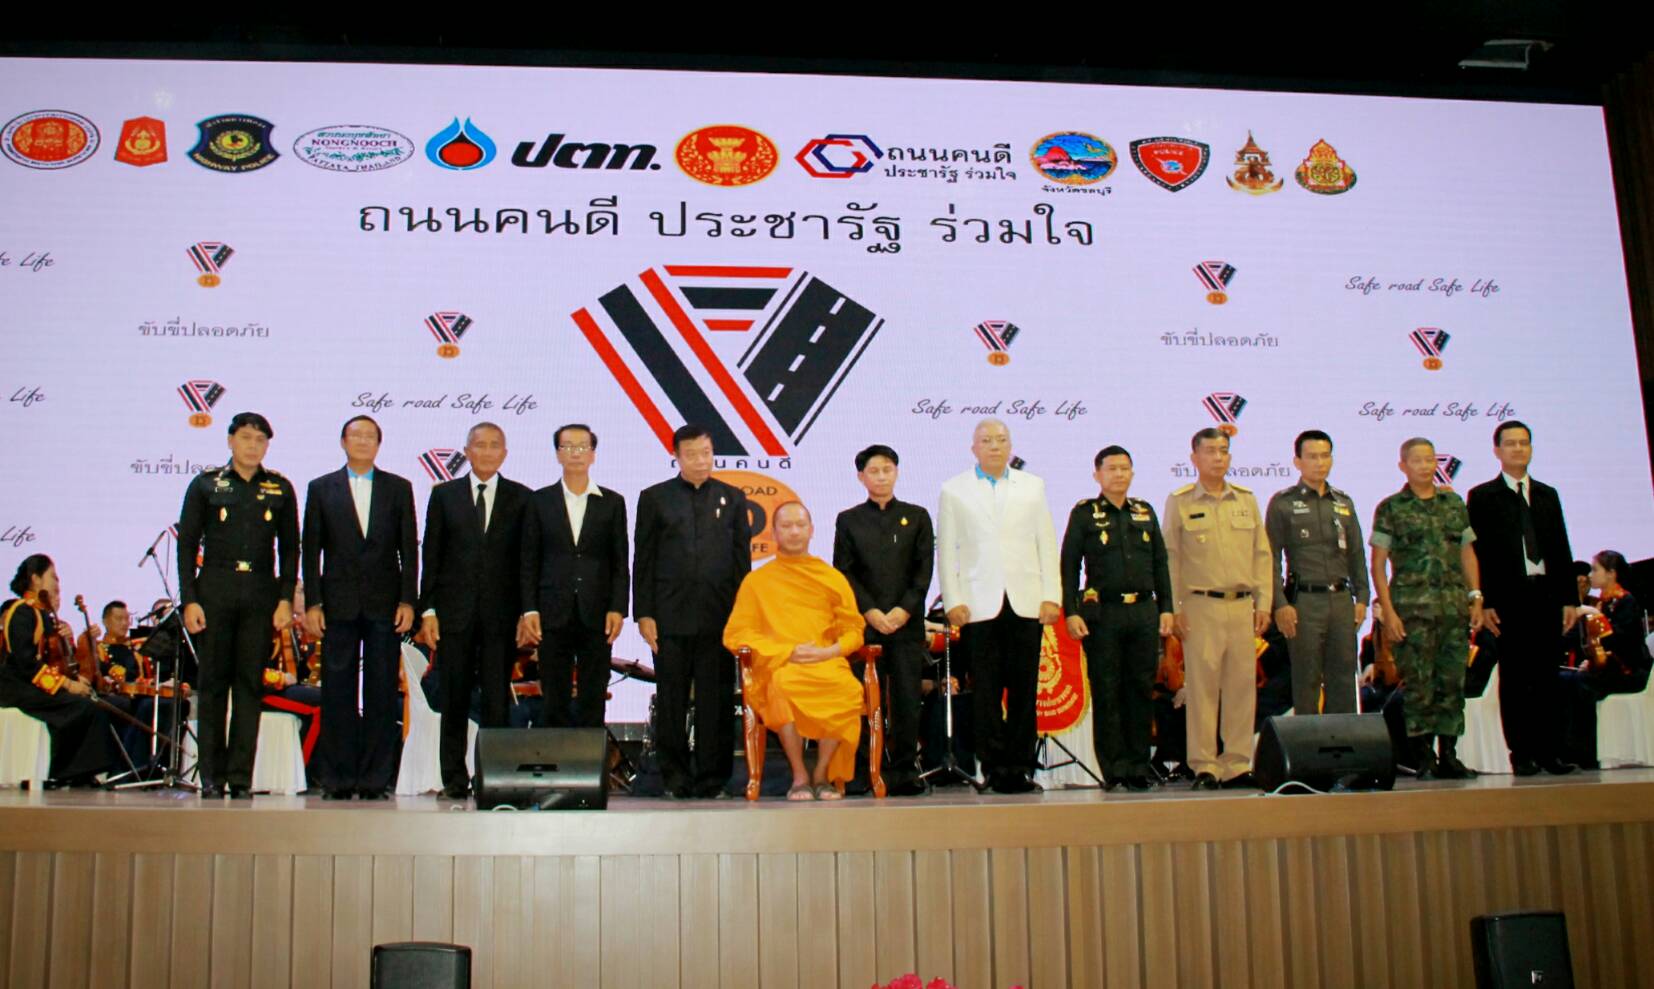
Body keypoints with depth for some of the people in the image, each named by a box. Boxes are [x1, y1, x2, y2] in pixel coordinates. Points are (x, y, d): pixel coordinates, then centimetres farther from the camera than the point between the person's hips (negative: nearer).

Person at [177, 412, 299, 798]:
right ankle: (212, 777, 8)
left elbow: (289, 548, 10)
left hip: (261, 596, 1)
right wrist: (189, 600, -4)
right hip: (214, 592, -1)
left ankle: (240, 777, 5)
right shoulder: (205, 485, 6)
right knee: (213, 684, 2)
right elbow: (187, 545, 4)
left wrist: (286, 599, 0)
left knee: (250, 684, 1)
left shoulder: (280, 489, 9)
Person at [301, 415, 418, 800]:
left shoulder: (399, 488, 9)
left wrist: (408, 601, -3)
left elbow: (408, 549, 6)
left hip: (384, 606, 0)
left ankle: (376, 777, 6)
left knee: (382, 694, 1)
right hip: (339, 605, 0)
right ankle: (338, 778, 7)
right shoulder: (321, 488, 9)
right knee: (338, 694, 2)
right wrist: (312, 603, -2)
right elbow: (311, 550, 6)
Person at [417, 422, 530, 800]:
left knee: (497, 700, 1)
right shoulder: (444, 494, 9)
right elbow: (431, 555, 7)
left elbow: (528, 558, 4)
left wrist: (528, 611, -4)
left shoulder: (521, 498, 6)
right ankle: (454, 778, 12)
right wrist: (427, 609, -1)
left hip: (501, 613, -1)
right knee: (454, 699, 5)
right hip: (454, 612, 1)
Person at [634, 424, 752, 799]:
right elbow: (643, 561, 5)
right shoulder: (654, 498, 7)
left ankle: (712, 778, 9)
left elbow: (742, 560, 10)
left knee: (716, 702, 2)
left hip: (719, 619, 1)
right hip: (670, 618, 0)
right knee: (671, 702, 4)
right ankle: (675, 778, 13)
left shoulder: (733, 498, 11)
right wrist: (644, 614, -3)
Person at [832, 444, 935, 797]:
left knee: (906, 698, -2)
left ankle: (905, 770, 3)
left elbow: (925, 569, 5)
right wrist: (870, 612, -8)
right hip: (864, 623, 0)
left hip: (907, 622, 1)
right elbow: (844, 573, 3)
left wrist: (903, 610, -7)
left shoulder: (916, 516, 12)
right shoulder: (848, 520, 10)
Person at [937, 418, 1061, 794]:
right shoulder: (954, 490, 9)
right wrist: (953, 602, -3)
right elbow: (946, 550, 6)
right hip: (979, 605, -1)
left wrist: (1051, 596, 2)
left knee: (1024, 688, 1)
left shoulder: (1033, 487, 14)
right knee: (986, 691, -1)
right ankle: (996, 767, 5)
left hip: (1025, 603, 2)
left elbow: (1047, 544, 11)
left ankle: (1020, 766, 8)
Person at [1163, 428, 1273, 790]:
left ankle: (1236, 765, 10)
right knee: (1202, 686, -3)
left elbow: (1262, 554, 15)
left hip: (1242, 605, 4)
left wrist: (1263, 603, 8)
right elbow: (1170, 559, 2)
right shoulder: (1179, 502, 3)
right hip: (1200, 606, -3)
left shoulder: (1246, 500, 13)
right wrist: (1175, 609, -4)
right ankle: (1204, 766, 3)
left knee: (1242, 686, 3)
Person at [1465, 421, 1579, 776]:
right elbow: (1476, 553, -2)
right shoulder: (1482, 496, 3)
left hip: (1547, 594, 3)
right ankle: (1522, 754, 4)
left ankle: (1550, 751, 8)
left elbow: (1561, 548, 13)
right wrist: (1484, 602, -9)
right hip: (1509, 596, -3)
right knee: (1514, 679, 0)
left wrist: (1570, 597, 6)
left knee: (1547, 677, 4)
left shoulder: (1547, 494, 16)